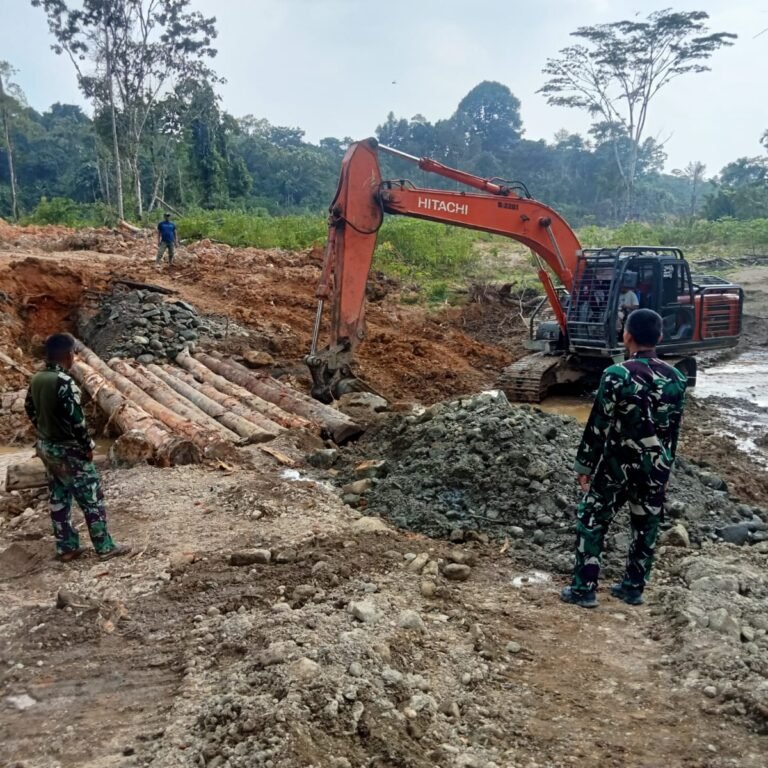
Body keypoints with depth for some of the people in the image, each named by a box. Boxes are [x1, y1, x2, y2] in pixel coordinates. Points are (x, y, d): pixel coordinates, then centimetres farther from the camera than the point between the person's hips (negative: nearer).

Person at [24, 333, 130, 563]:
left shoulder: (36, 379, 3)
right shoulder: (63, 381, -24)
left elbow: (30, 410, 15)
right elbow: (76, 419, -24)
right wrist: (88, 446, -13)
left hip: (46, 447, 9)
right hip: (68, 450, -9)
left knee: (58, 498, 15)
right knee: (91, 498, 1)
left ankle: (66, 547, 23)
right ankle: (105, 547, 8)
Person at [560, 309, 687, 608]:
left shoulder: (617, 375, -17)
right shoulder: (676, 379, -1)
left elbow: (599, 425, -13)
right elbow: (674, 430, 7)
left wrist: (585, 464, -4)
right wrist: (665, 467, 18)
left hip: (617, 465, -4)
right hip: (656, 468, 5)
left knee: (591, 522, 8)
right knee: (646, 527, 16)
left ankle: (584, 589, 11)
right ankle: (633, 588, 27)